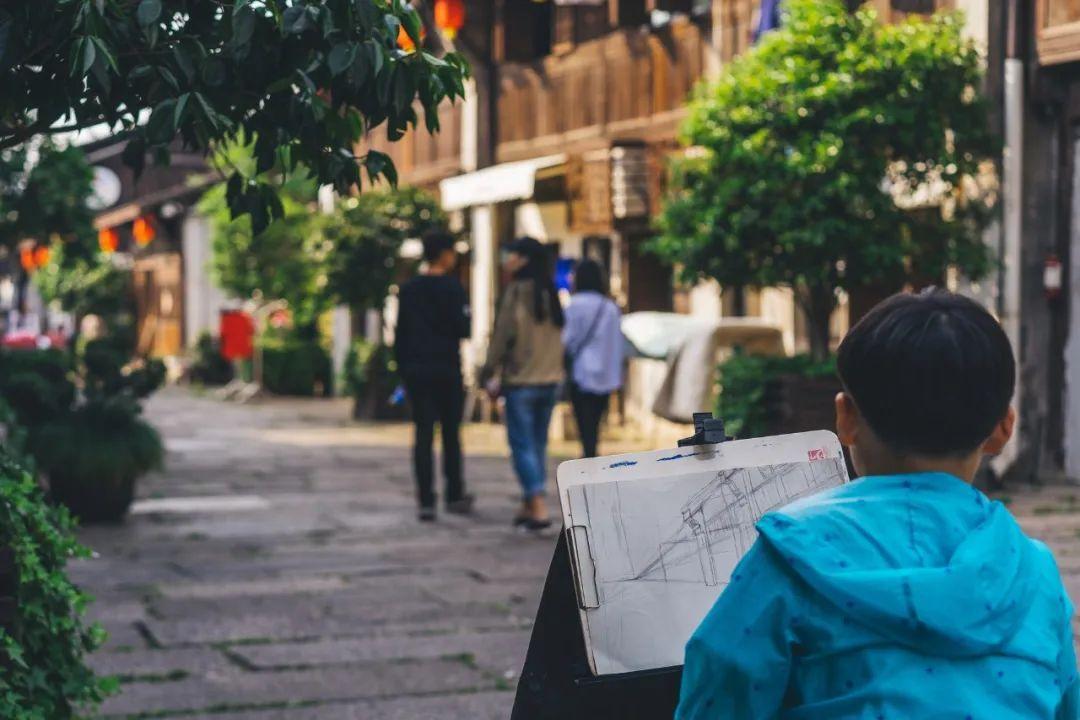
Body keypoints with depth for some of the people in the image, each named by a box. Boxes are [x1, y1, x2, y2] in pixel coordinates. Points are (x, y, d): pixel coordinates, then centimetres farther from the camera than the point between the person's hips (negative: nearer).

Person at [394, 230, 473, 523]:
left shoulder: (408, 290, 9)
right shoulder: (452, 287, -7)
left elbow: (400, 334, 10)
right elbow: (464, 328, -12)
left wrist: (403, 368, 15)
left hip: (416, 370, 4)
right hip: (447, 370, -4)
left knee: (423, 435, 2)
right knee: (451, 434, 9)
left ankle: (426, 501, -2)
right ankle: (455, 496, 15)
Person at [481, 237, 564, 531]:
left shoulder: (518, 290, -12)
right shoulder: (550, 293, 9)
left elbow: (504, 333, -13)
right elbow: (558, 335, 13)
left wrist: (491, 372, -5)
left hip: (521, 380, -7)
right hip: (550, 379, 7)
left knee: (522, 444, -2)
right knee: (538, 443, 14)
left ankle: (538, 508, -10)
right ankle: (529, 505, 20)